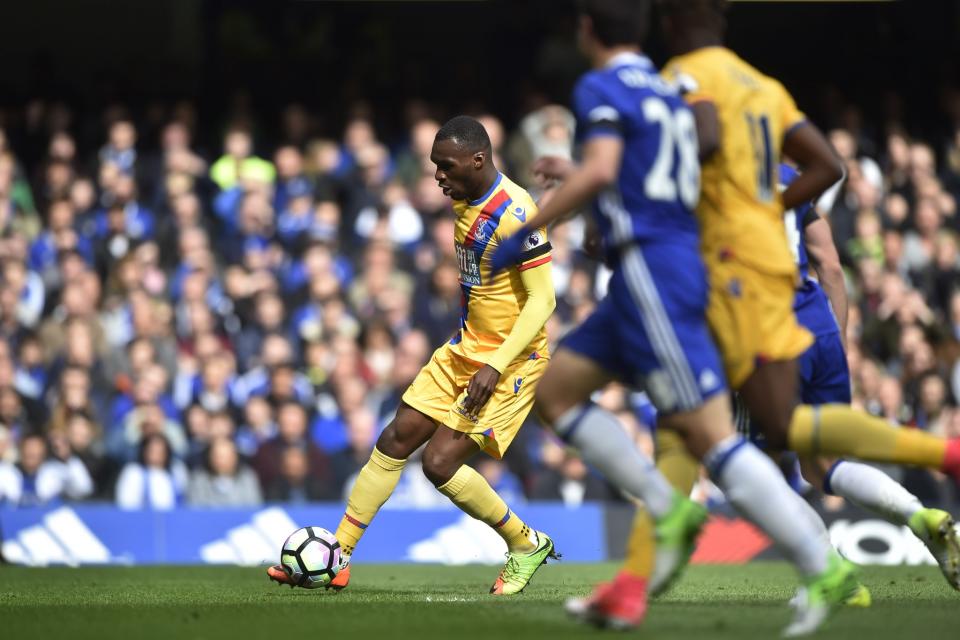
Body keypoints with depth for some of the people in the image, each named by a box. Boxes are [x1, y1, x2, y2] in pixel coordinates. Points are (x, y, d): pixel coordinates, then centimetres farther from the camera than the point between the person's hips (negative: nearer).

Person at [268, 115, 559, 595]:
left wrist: (496, 366, -28)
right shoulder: (462, 200, 5)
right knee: (396, 438, 4)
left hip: (511, 359, -9)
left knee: (439, 462, -15)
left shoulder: (515, 213, -23)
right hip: (466, 348, 9)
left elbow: (542, 300, -23)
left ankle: (527, 545, 6)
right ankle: (337, 557, 11)